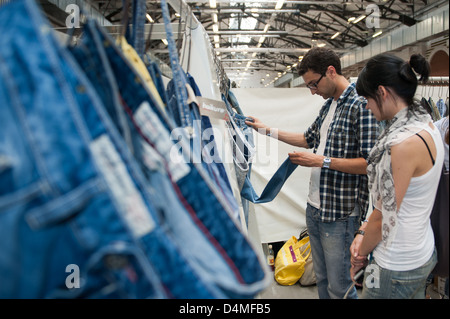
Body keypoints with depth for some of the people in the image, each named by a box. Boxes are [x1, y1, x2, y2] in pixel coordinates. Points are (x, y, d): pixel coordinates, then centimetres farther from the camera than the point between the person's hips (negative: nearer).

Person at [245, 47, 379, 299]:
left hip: (340, 213, -8)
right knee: (322, 279, 20)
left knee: (339, 287, 3)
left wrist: (322, 161, -20)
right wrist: (267, 130, 22)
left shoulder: (361, 105, -16)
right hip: (314, 207, 9)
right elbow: (309, 139, 26)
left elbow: (370, 163, -21)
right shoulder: (329, 105, 13)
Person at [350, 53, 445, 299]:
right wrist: (363, 231, 4)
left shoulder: (405, 144, -27)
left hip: (397, 269, -9)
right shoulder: (426, 125, 3)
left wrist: (361, 254, -3)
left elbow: (385, 217, -20)